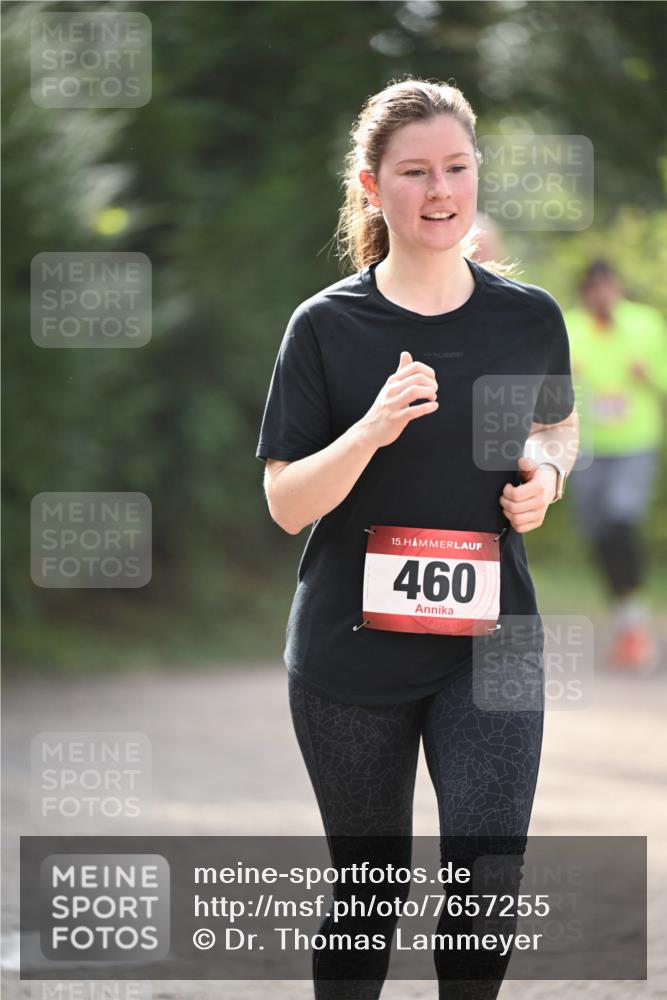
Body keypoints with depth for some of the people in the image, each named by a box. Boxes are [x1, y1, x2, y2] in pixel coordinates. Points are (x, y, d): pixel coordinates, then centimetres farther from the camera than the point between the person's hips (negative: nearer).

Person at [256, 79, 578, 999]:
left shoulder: (530, 319, 1)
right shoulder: (328, 325, -6)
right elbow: (286, 503, -7)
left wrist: (544, 474, -2)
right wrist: (373, 429, -23)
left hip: (488, 639, 1)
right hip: (352, 643, -1)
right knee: (370, 888, 11)